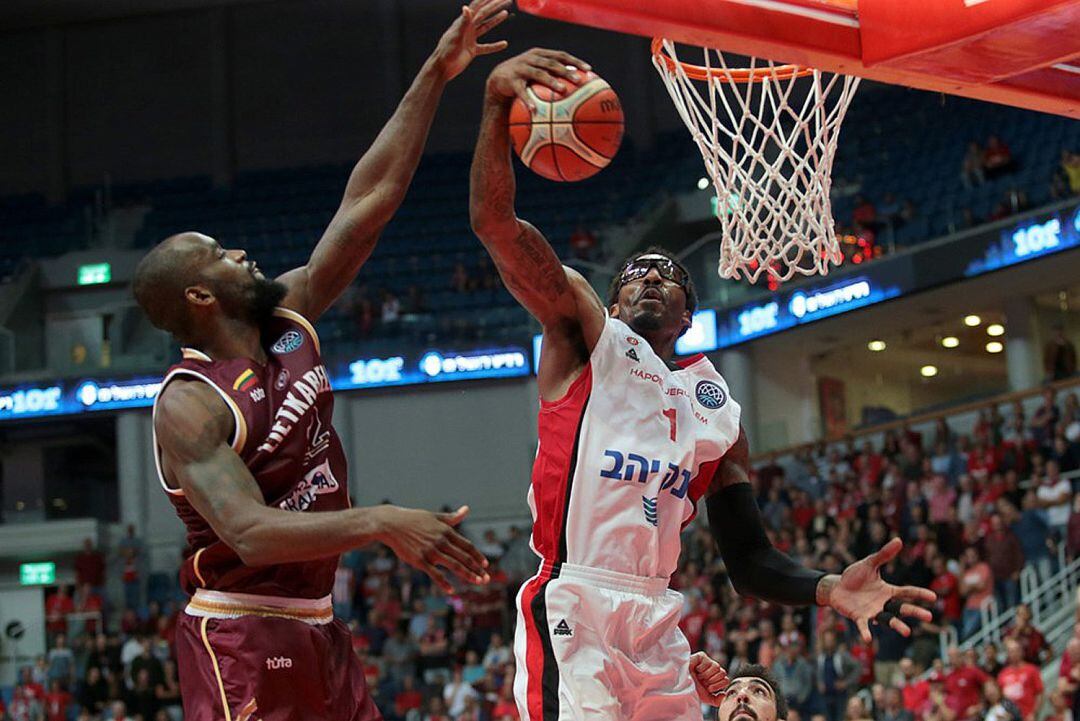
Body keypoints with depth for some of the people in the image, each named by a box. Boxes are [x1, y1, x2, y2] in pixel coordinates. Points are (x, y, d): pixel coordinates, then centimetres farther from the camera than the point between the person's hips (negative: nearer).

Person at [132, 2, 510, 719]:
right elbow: (250, 533, -29)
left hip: (316, 626, 8)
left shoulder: (289, 321, 5)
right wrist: (383, 523, -40)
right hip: (241, 639, -8)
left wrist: (435, 76, 0)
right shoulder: (189, 403, -17)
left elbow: (369, 202, 4)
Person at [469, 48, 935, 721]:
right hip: (572, 609, -5)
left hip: (657, 627, 6)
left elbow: (750, 561, 18)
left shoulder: (718, 407, 21)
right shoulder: (585, 334, 10)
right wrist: (498, 103, -21)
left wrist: (829, 589, -4)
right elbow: (494, 221, -5)